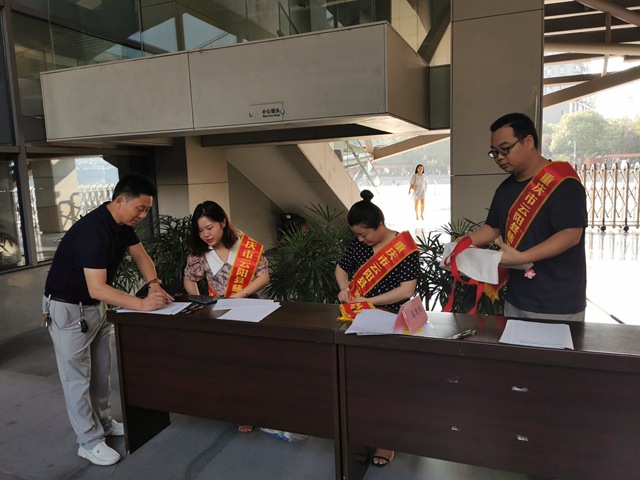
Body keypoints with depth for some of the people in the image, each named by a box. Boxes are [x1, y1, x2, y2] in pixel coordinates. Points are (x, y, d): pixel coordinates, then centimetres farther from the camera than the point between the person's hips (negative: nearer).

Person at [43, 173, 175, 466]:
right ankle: (89, 442, 14)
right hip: (67, 309, -9)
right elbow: (97, 288, -35)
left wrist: (153, 284, -13)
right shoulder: (92, 231, -32)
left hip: (96, 305, 9)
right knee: (77, 376, 3)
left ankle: (104, 424, 32)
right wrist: (141, 304, -37)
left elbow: (141, 255, 5)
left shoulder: (123, 224, -4)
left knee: (101, 371, 17)